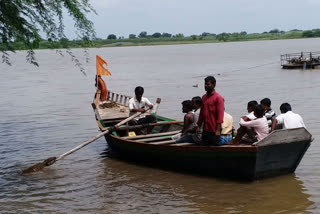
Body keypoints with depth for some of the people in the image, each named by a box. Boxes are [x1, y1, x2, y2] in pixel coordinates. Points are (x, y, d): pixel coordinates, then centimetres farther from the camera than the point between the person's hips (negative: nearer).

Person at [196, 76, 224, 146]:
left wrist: (218, 129, -18)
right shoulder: (204, 97, 12)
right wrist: (198, 126, 12)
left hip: (214, 130, -7)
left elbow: (220, 114, -13)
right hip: (205, 130, 7)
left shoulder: (218, 98, -8)